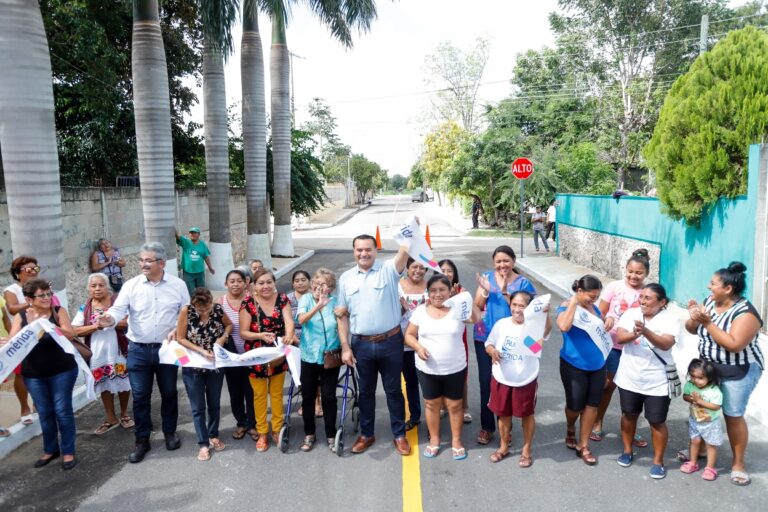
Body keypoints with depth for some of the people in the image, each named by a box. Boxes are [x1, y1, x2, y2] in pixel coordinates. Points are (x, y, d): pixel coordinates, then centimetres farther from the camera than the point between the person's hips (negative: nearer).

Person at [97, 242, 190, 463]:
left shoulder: (178, 285, -2)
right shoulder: (131, 285, -3)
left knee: (169, 393, 13)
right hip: (138, 350, 0)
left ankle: (170, 432, 33)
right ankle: (142, 440, 21)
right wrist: (109, 319, -35)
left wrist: (177, 329, -15)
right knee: (140, 396, 6)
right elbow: (118, 309, -13)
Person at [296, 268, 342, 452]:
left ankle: (331, 435, 21)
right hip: (309, 356, 0)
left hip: (330, 357, 0)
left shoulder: (335, 301, -2)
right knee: (308, 396, 10)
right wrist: (318, 305, -36)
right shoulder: (306, 298, -3)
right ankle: (309, 434, 28)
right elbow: (301, 320, -23)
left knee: (329, 397, 4)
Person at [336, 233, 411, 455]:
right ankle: (366, 434, 32)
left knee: (393, 390, 11)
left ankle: (399, 435, 26)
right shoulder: (346, 278, 4)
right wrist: (345, 347, 0)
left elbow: (404, 252, -25)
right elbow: (343, 315, 4)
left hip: (390, 342, -2)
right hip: (361, 345, 2)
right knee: (366, 391, 16)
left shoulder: (388, 269, -4)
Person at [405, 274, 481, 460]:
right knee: (431, 404, 15)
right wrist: (418, 347, -17)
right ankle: (434, 439, 32)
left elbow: (478, 318, -20)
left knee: (454, 405, 12)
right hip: (427, 369, 1)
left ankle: (456, 440, 29)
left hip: (455, 369, -1)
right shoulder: (420, 311, -3)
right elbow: (409, 335, 1)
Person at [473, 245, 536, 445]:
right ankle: (486, 426, 19)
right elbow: (477, 306, 0)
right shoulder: (487, 277, 2)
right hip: (485, 338, 2)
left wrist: (504, 292, -22)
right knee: (486, 381, 4)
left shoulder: (522, 283, -4)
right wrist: (485, 290, -18)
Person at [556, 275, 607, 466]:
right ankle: (570, 429, 39)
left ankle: (583, 446, 20)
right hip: (574, 366, -6)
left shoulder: (594, 308, 5)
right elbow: (564, 326, -36)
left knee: (591, 404, 8)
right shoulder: (567, 306, -14)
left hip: (597, 365, 6)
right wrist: (573, 303, -28)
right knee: (575, 405, 5)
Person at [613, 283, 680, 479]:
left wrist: (646, 331, -43)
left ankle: (658, 461, 23)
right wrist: (634, 334, -34)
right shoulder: (631, 313, -2)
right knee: (629, 415, 17)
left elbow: (666, 344, -26)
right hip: (629, 378, 3)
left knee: (657, 422, 6)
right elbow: (619, 338, -13)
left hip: (657, 382, -3)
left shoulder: (669, 320, -10)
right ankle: (627, 450, 36)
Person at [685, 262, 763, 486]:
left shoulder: (745, 313, -22)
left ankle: (738, 463, 22)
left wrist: (708, 323, -31)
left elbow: (734, 345, -30)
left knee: (733, 416, 4)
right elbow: (692, 329, 3)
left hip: (738, 373, -6)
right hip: (708, 368, 6)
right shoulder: (710, 302, -2)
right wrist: (693, 318, -19)